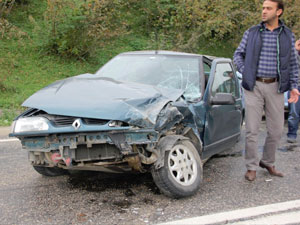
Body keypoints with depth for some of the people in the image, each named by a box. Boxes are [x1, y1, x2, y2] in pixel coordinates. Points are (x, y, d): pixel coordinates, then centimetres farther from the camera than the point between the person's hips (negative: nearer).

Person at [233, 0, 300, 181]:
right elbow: (238, 54, 12)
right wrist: (245, 72, -3)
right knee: (252, 130, -2)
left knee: (276, 130, 6)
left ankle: (268, 162, 26)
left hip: (275, 88, 1)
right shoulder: (252, 33, 4)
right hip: (254, 87, -1)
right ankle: (252, 167, 10)